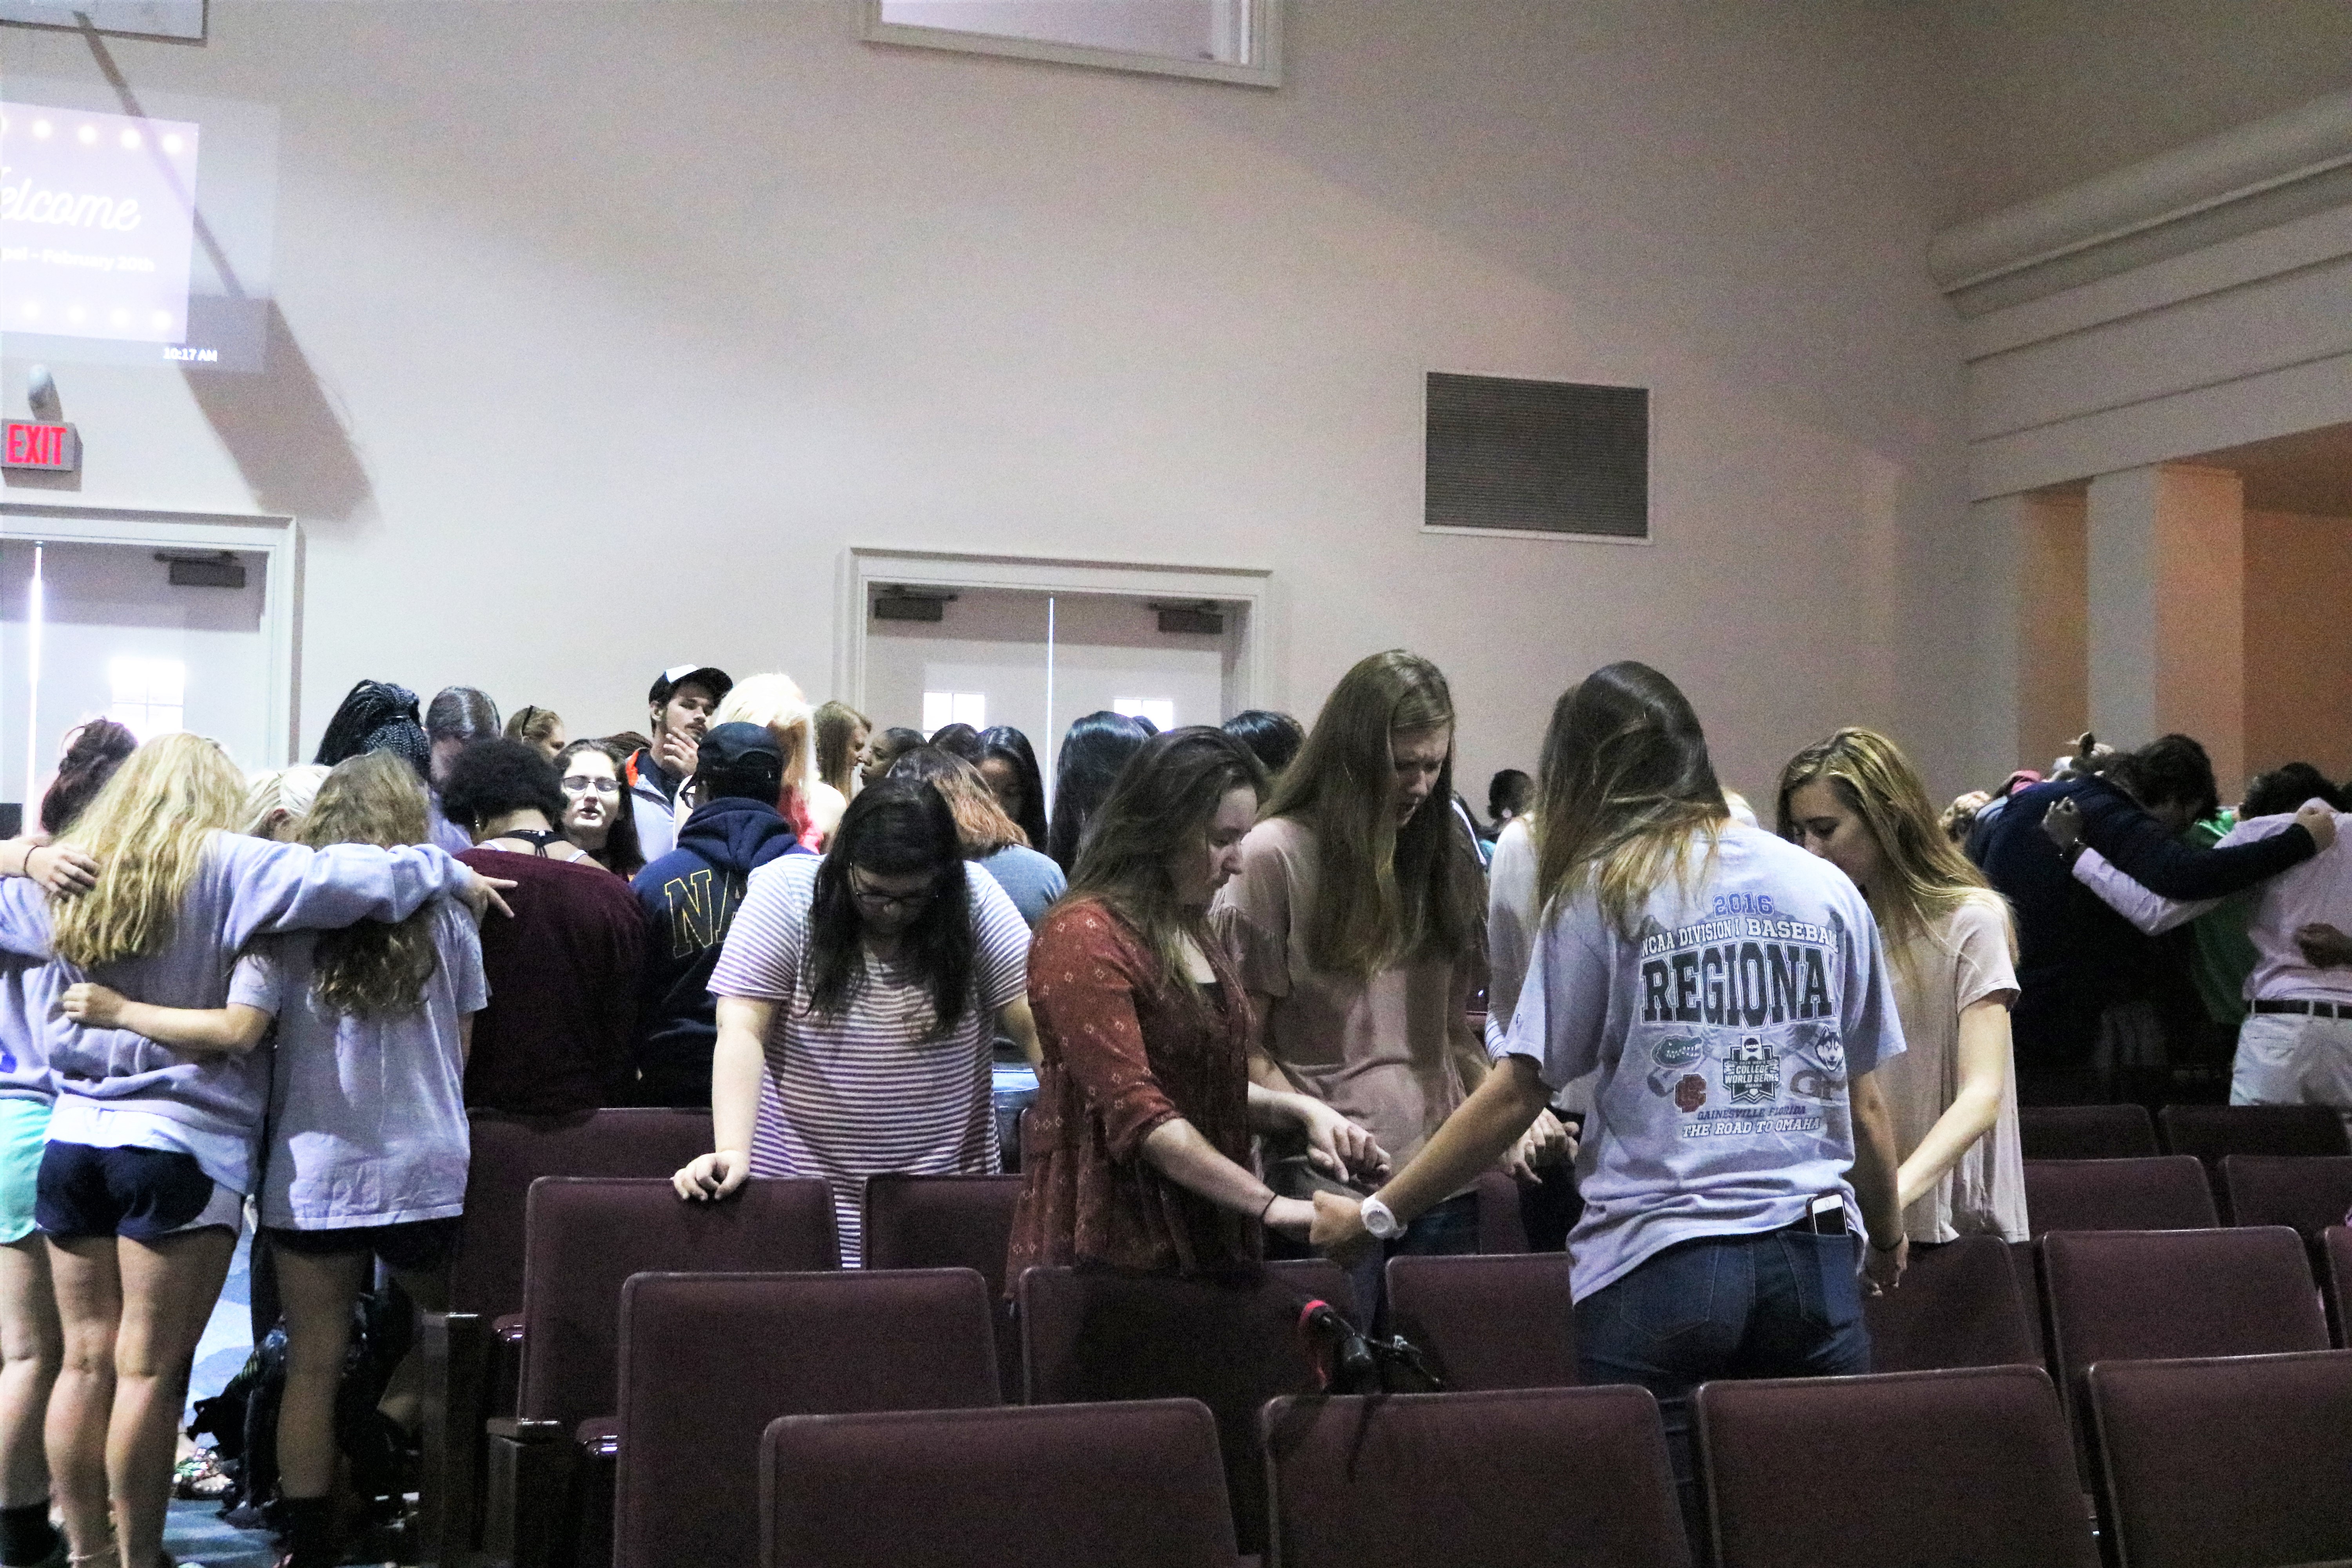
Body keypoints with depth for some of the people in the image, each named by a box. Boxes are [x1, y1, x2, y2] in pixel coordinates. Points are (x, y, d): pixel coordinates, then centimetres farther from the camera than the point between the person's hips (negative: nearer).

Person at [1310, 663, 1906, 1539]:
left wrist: (1377, 1216, 5)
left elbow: (1515, 1095, -3)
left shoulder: (1600, 892, -1)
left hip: (1659, 1265, -3)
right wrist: (1888, 1237, 29)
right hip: (1815, 1260, 4)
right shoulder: (1827, 892, 9)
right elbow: (1863, 1105, 12)